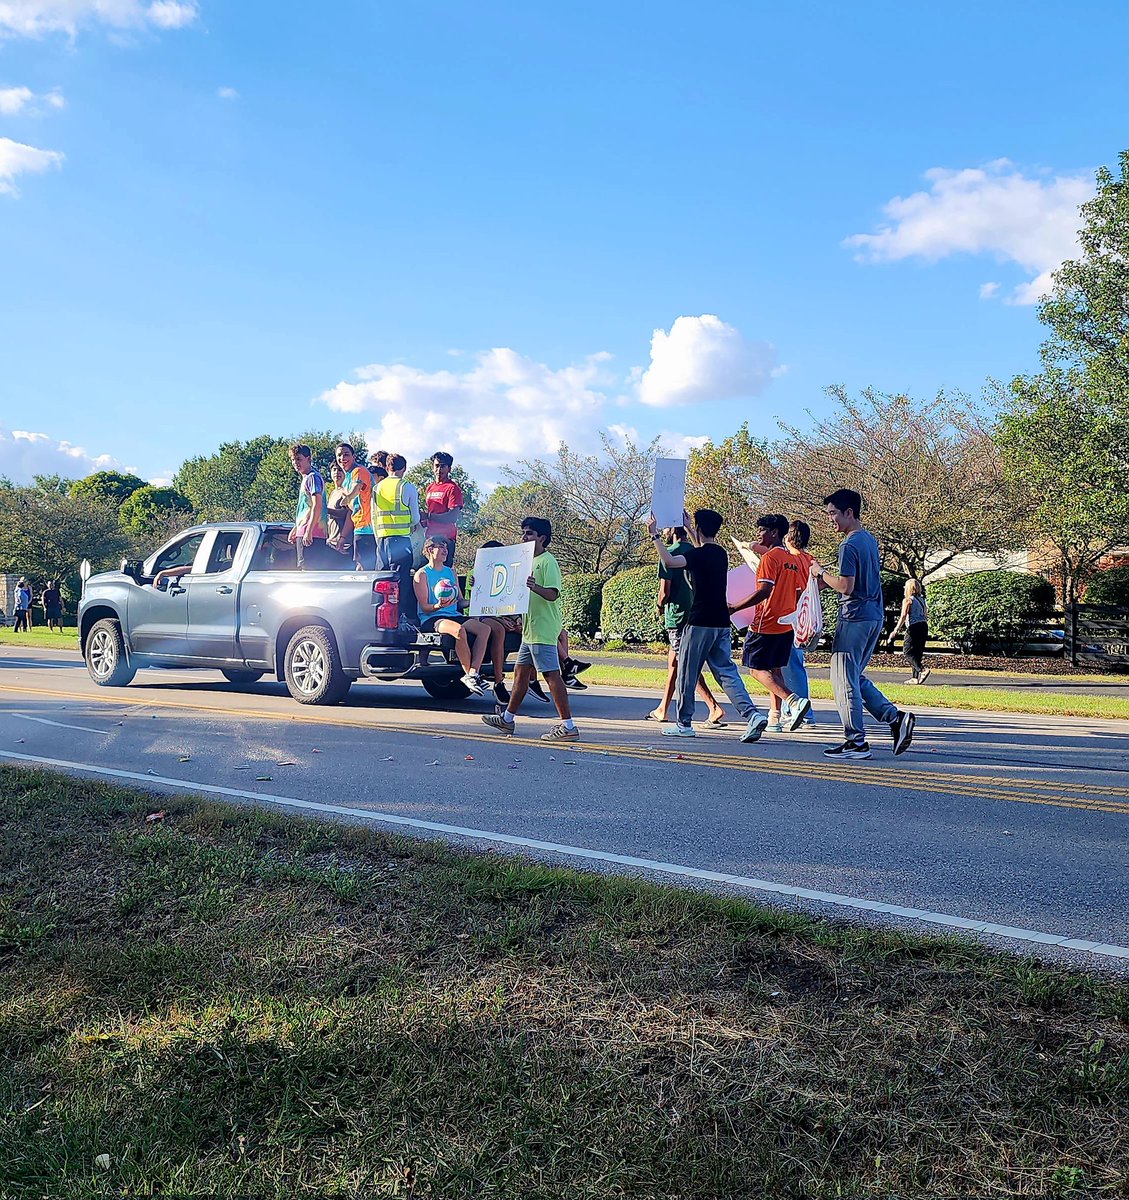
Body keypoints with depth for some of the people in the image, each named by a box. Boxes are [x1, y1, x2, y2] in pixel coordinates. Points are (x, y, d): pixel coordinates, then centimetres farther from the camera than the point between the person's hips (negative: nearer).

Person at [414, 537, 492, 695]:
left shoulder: (451, 572, 23)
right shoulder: (422, 574, 3)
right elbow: (424, 608, -5)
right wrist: (438, 606, -27)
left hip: (454, 615, 6)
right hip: (432, 619, -6)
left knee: (484, 629, -22)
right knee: (459, 630, -38)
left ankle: (473, 672, -29)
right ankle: (468, 674, -23)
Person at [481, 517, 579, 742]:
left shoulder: (547, 562, -11)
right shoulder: (530, 561, 18)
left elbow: (553, 594, -24)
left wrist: (534, 587, -38)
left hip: (543, 630, -10)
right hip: (530, 629, 10)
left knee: (551, 674, -10)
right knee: (521, 672, 17)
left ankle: (568, 726, -9)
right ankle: (507, 719, 29)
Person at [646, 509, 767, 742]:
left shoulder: (698, 554, -11)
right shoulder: (720, 554, 13)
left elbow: (669, 561, -27)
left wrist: (655, 536, -17)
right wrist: (689, 529, 44)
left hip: (700, 624, -7)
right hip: (721, 624, 7)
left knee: (686, 673, 6)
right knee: (727, 672, 5)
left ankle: (684, 724, 14)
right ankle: (753, 715, -12)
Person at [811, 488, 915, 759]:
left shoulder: (849, 545, -15)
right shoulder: (870, 539, 14)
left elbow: (846, 586, -21)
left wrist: (821, 573, -7)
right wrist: (826, 582, 15)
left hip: (854, 618, -9)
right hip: (874, 617, 9)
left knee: (844, 680, -1)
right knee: (856, 677, 17)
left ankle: (855, 742, 3)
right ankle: (895, 717, 7)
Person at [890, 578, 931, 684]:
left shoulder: (907, 600, -2)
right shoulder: (922, 600, 18)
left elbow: (903, 616, -9)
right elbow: (926, 616, 18)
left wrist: (896, 630, -9)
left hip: (914, 627, -7)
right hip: (924, 626, 7)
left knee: (908, 651, -4)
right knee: (918, 652, 9)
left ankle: (922, 669, -23)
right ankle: (916, 677, 8)